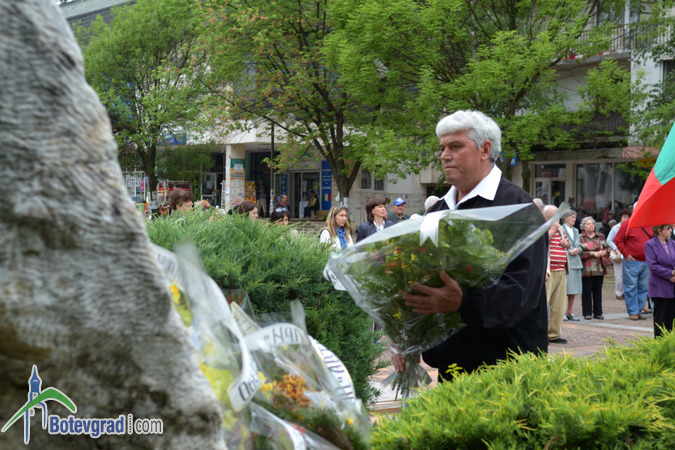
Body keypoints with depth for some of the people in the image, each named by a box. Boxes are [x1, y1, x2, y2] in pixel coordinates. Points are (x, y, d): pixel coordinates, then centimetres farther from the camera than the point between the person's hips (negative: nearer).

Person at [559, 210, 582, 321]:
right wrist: (569, 251, -14)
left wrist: (577, 250, -1)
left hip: (576, 262, 7)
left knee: (574, 289, 7)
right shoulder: (560, 230, -4)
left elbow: (579, 246, 20)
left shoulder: (576, 231, 20)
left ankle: (570, 313, 13)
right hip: (564, 262, -7)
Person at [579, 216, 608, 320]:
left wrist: (603, 252, -5)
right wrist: (593, 253, -15)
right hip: (586, 269, -4)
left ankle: (598, 313, 12)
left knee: (598, 291, 6)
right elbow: (580, 253, -9)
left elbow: (607, 249, 17)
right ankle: (587, 313, 3)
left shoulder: (601, 237, 15)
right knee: (587, 291, -3)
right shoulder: (580, 238, 0)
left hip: (599, 268, 4)